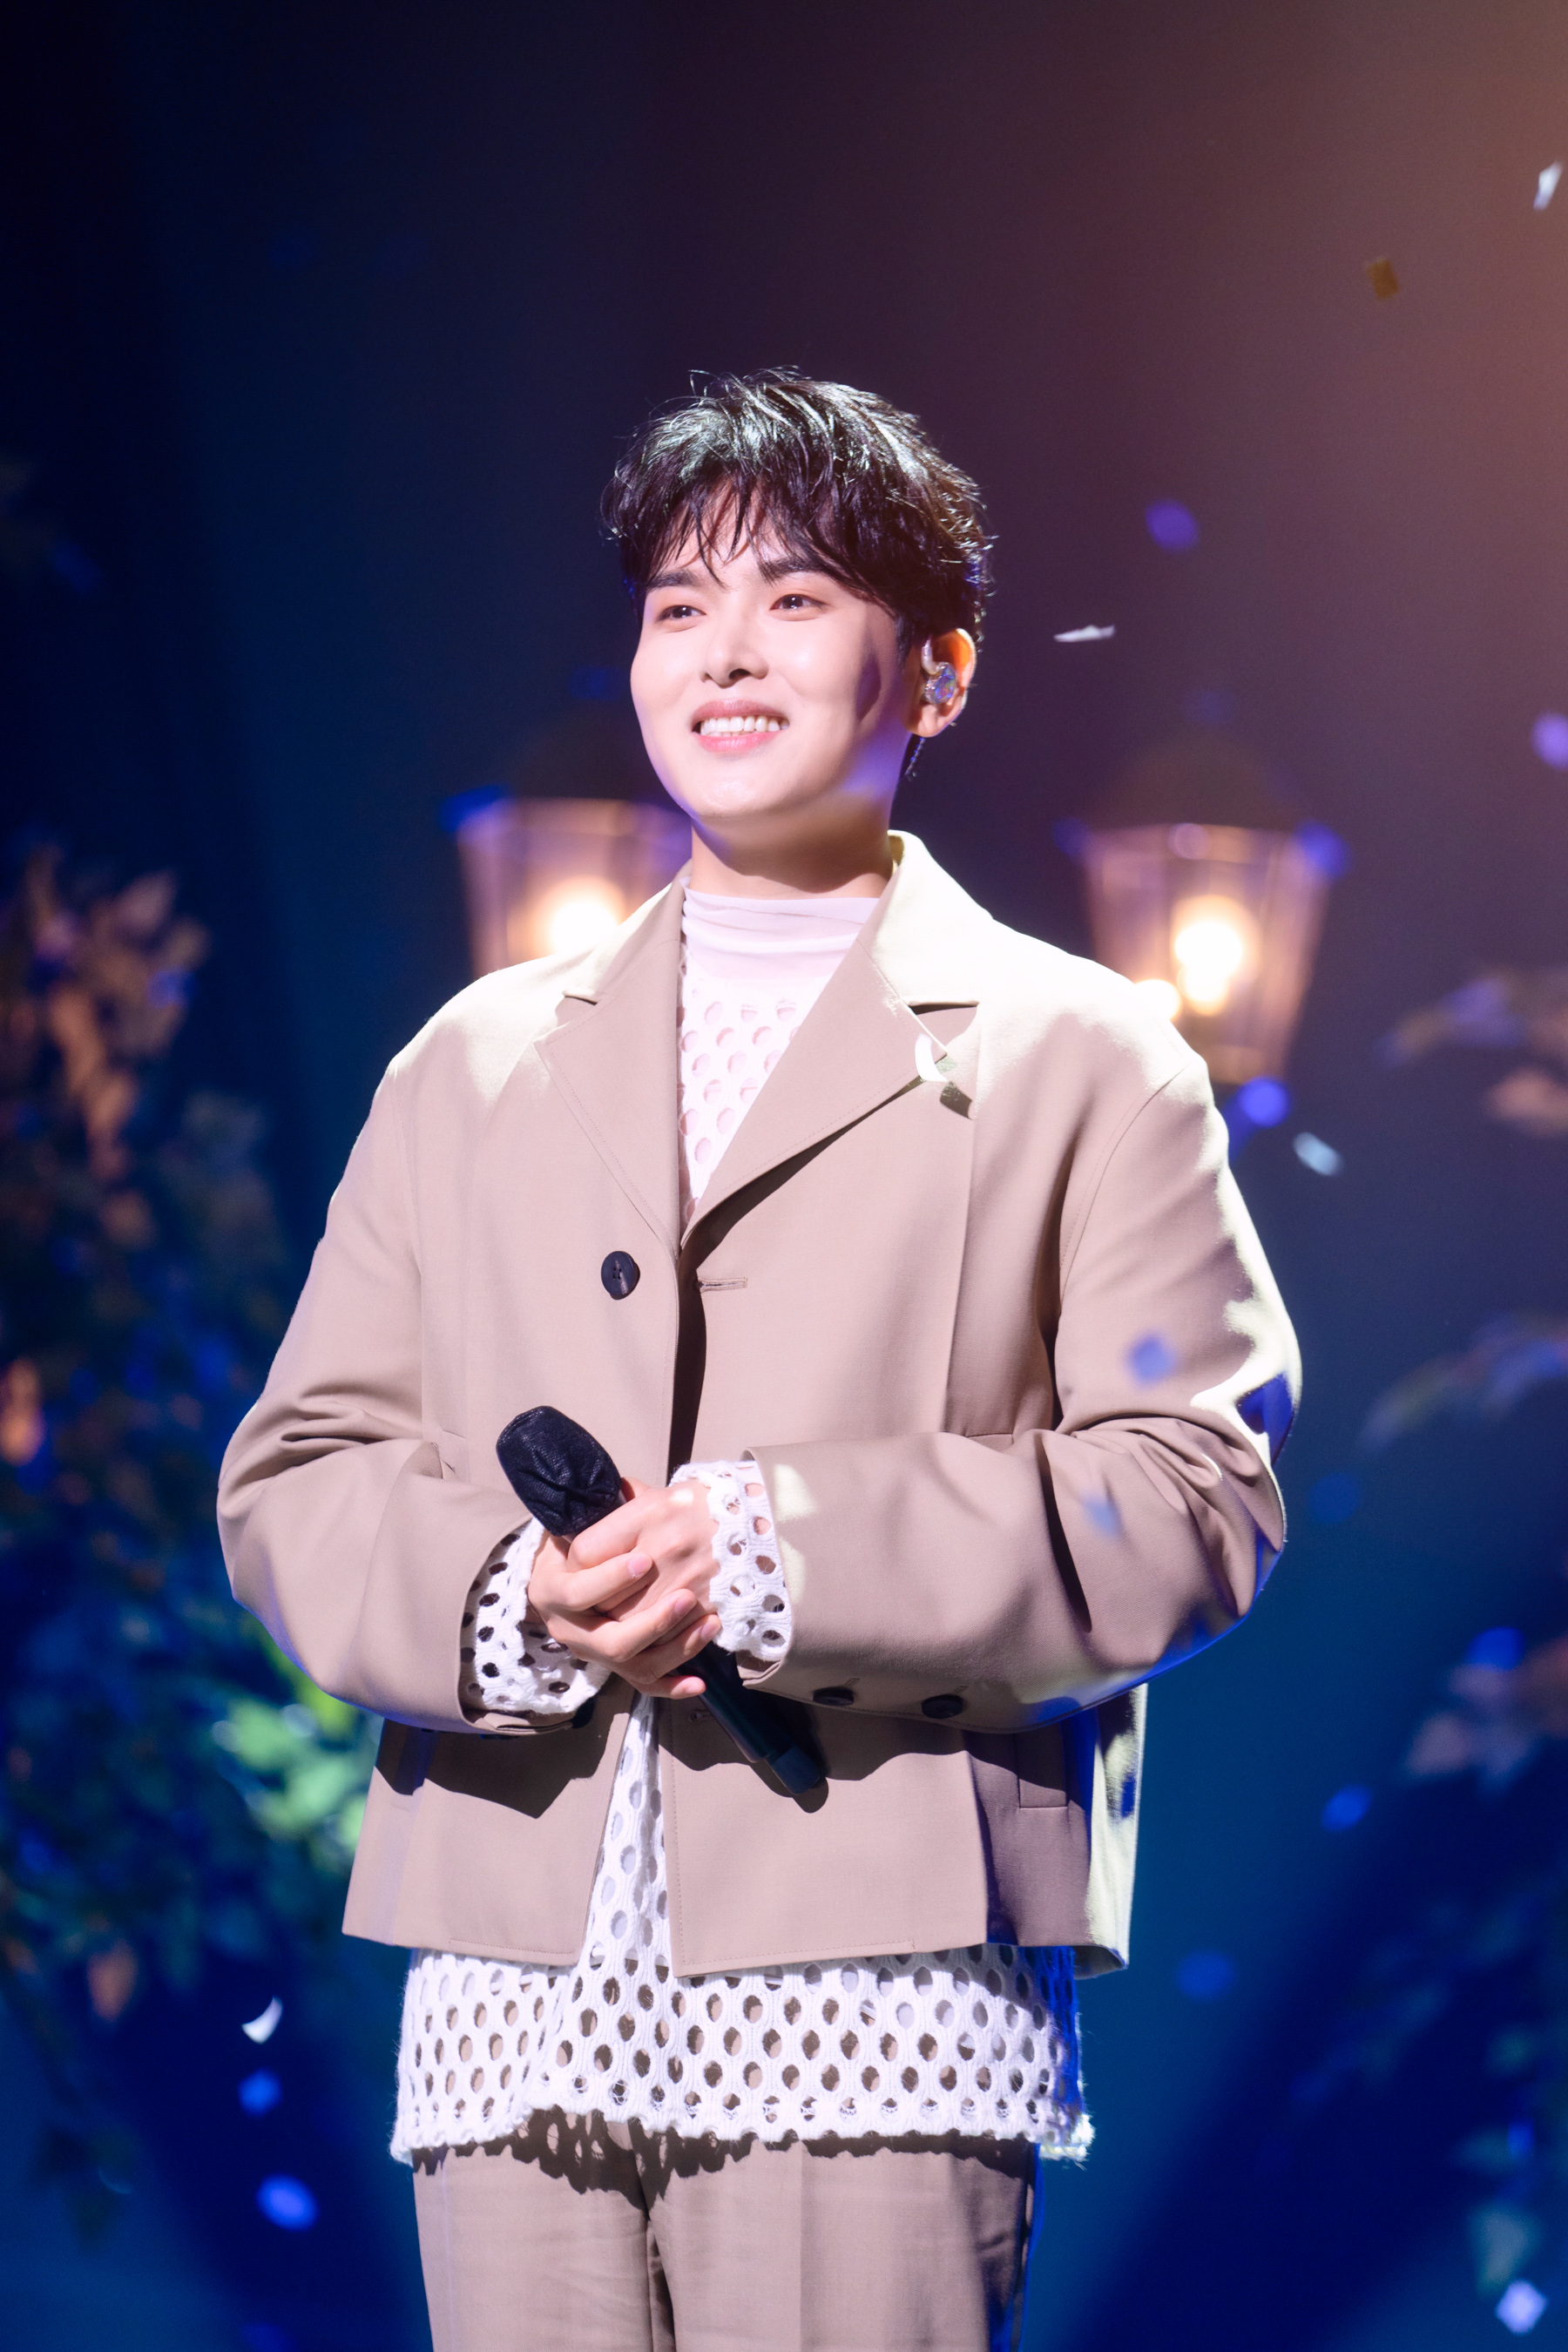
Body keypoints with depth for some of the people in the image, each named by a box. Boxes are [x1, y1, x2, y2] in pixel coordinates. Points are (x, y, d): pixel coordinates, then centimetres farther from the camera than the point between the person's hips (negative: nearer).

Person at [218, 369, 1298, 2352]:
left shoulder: (1078, 1059, 8)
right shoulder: (474, 1064, 20)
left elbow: (1198, 1491, -2)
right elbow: (295, 1479, 14)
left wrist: (789, 1554, -15)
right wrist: (500, 1595, -8)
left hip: (872, 1985, -3)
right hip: (513, 2013, 3)